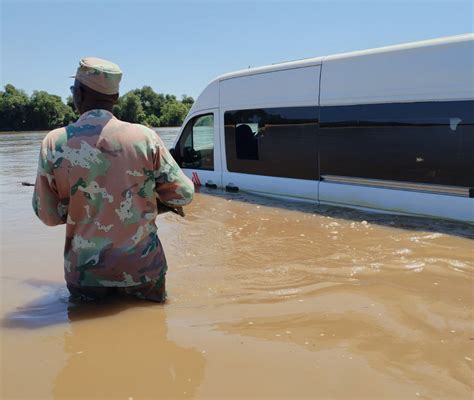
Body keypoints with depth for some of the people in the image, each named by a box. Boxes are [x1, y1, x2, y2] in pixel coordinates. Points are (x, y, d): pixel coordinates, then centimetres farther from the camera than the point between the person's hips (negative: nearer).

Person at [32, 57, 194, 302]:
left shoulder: (55, 143, -10)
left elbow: (48, 215, -2)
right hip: (144, 270, 0)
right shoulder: (145, 137, -11)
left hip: (85, 273, 1)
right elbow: (183, 195, -4)